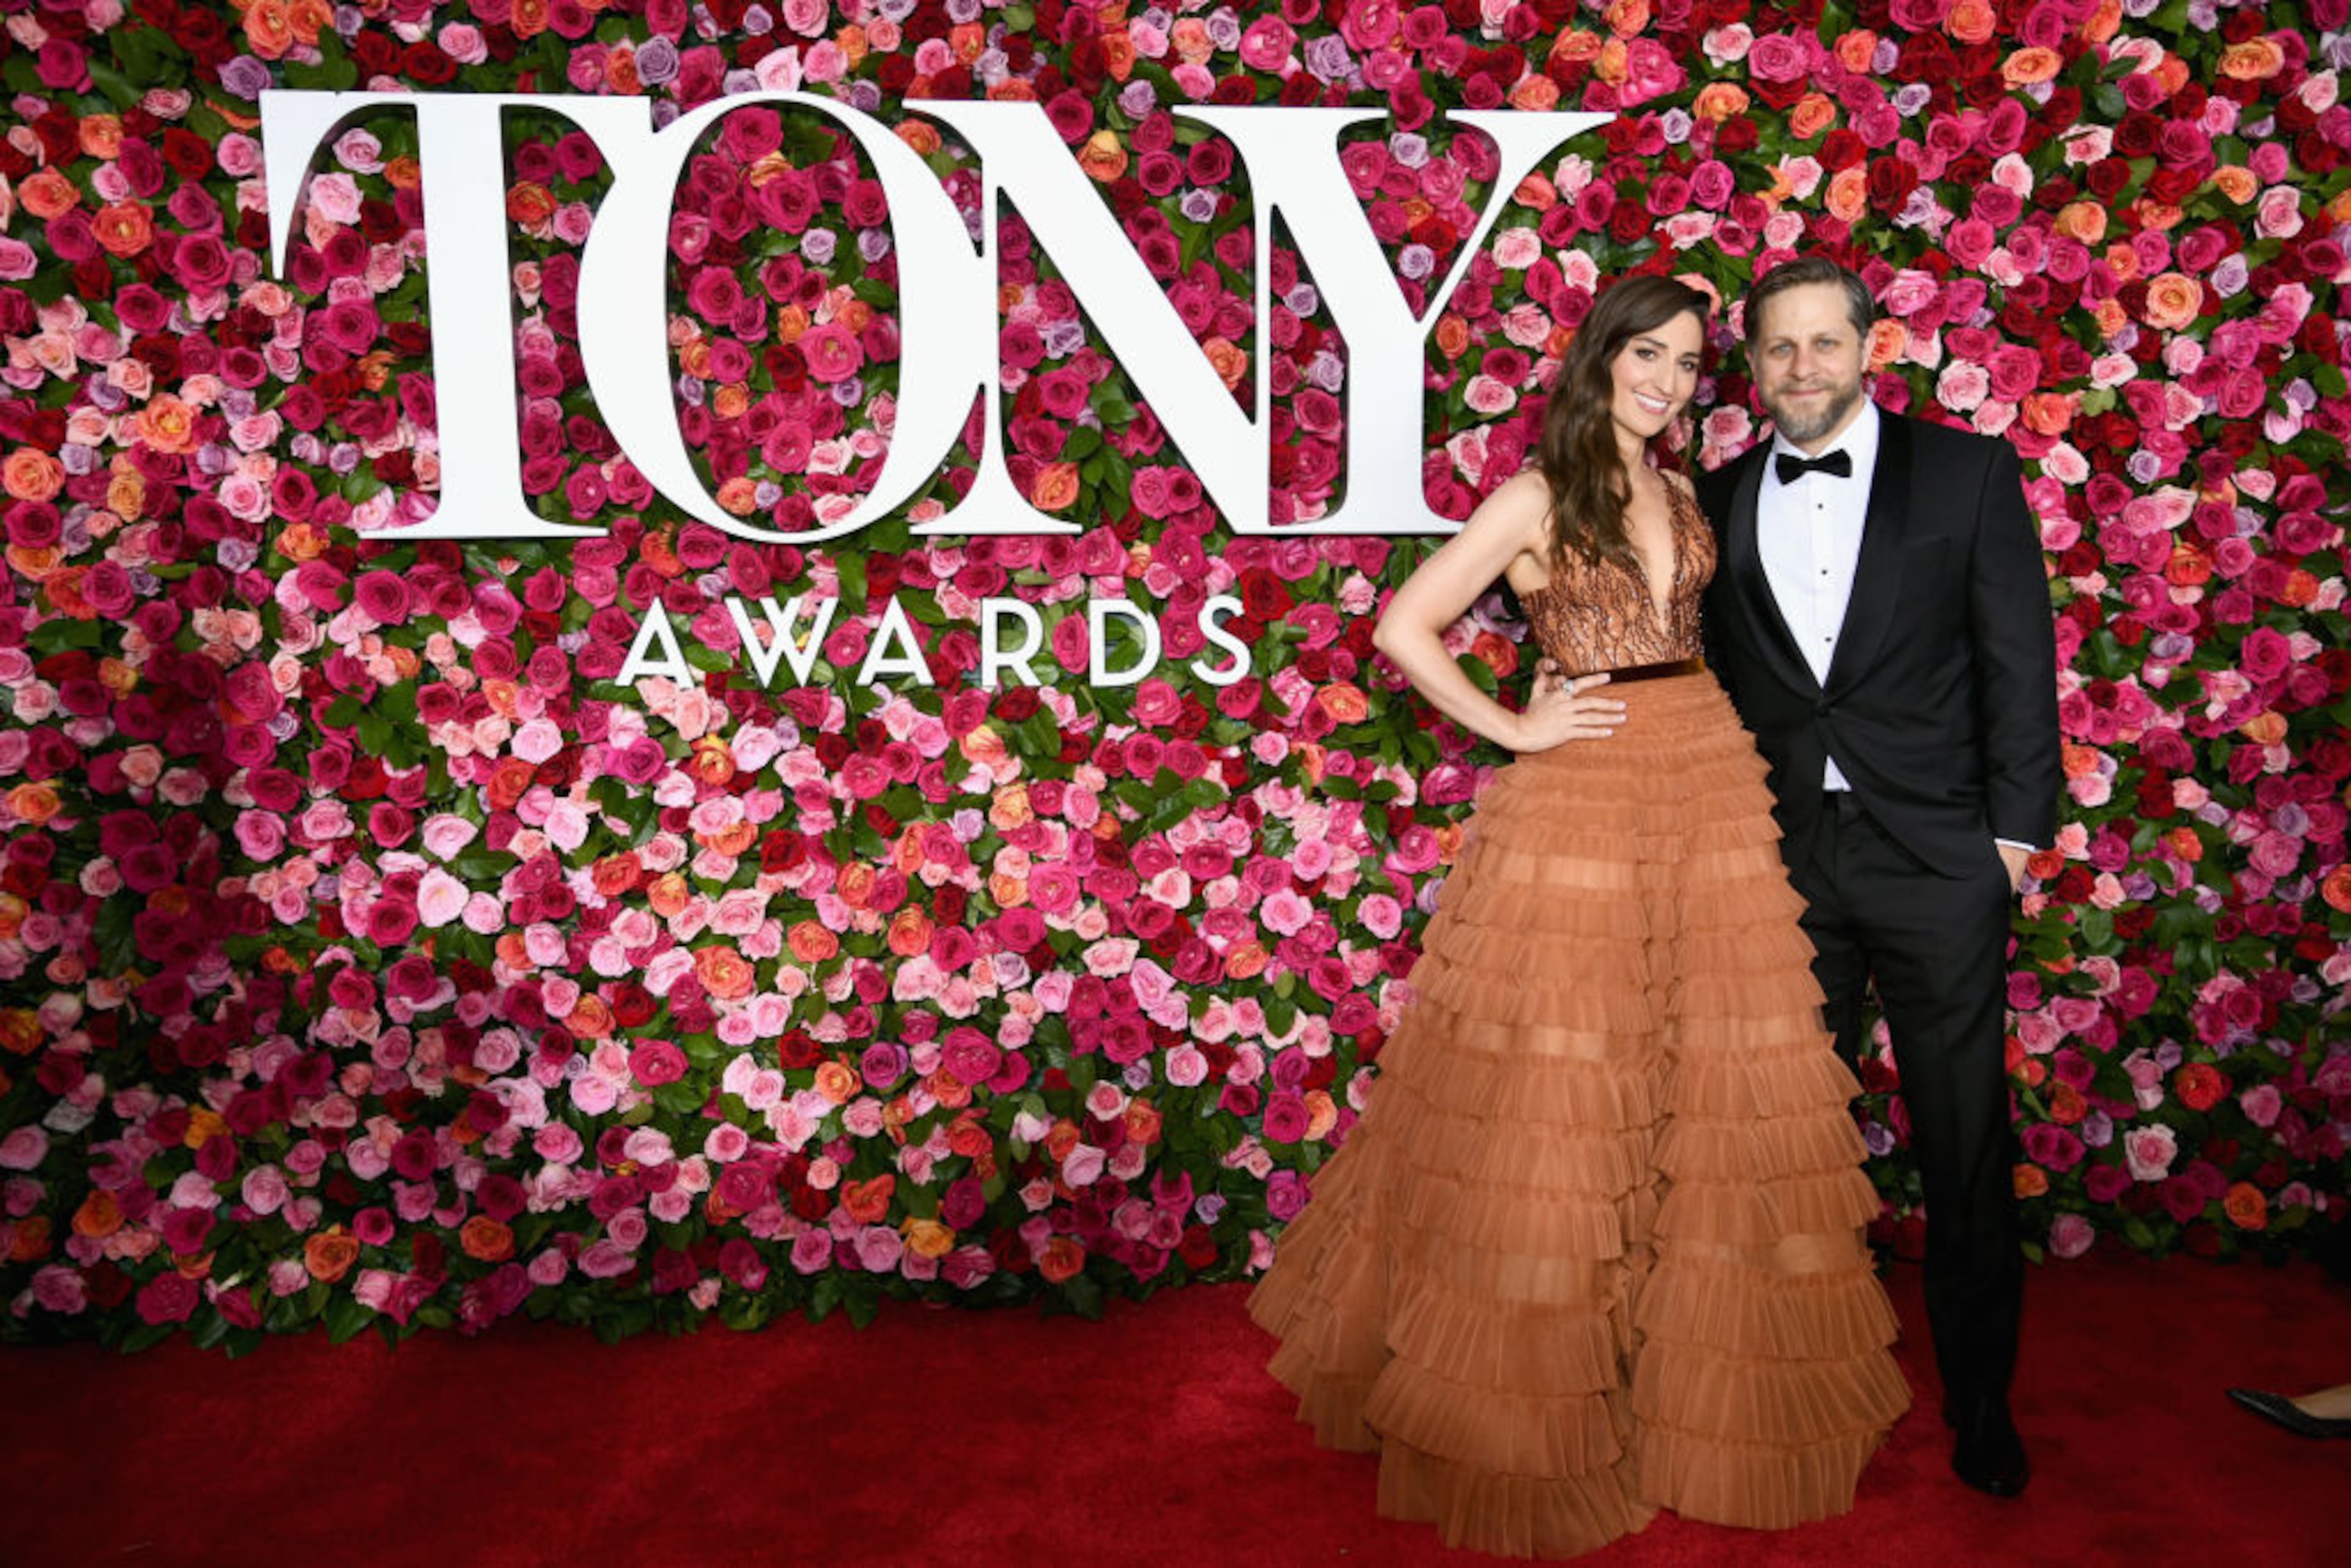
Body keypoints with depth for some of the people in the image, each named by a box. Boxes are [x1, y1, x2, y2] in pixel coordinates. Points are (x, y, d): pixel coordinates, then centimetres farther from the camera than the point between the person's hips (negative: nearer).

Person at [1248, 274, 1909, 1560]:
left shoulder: (1681, 498, 14)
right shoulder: (1538, 497, -4)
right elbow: (1405, 629, -9)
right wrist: (1516, 728, -8)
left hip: (1709, 792, 6)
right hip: (1579, 806, -6)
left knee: (1711, 1090, 8)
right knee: (1555, 1099, 1)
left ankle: (1690, 1384, 25)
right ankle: (1532, 1401, 20)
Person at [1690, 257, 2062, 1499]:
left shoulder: (1967, 471, 2)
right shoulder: (1717, 501, 8)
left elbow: (2019, 658, 0)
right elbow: (1712, 676, 9)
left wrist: (2016, 827, -5)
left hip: (1937, 853, -2)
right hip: (1781, 861, 2)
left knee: (1965, 1155, 7)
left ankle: (1980, 1409, 24)